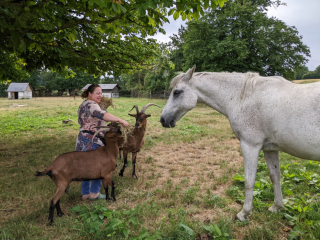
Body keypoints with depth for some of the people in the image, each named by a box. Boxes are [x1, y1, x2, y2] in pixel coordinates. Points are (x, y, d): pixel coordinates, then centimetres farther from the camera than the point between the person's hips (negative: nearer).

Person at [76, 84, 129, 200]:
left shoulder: (83, 105, 19)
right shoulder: (91, 104, -14)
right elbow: (102, 115, -33)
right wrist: (120, 120, -42)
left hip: (83, 139, 10)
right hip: (92, 141, -10)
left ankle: (85, 193, 23)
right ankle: (94, 193, 10)